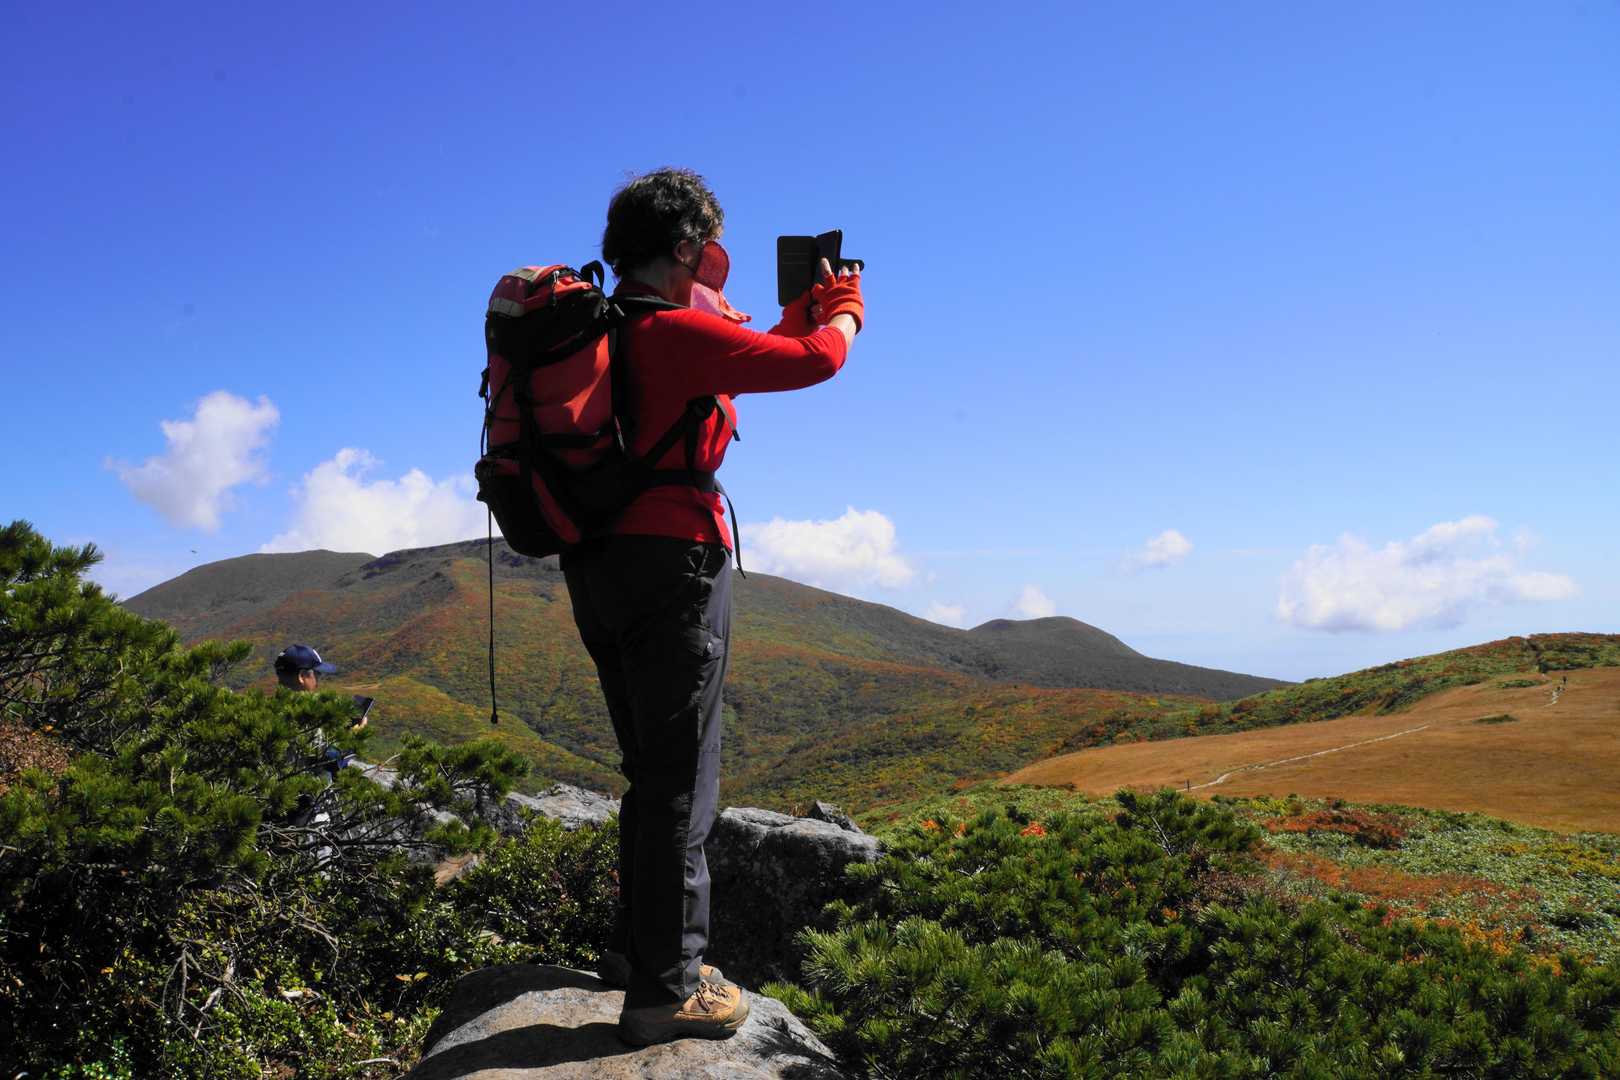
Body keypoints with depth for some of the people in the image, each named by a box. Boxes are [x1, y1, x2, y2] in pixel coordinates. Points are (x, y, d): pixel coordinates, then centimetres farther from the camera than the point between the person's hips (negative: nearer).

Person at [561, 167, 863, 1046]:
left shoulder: (610, 331, 15)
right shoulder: (678, 330, -12)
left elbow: (741, 361, 25)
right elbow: (815, 361, -14)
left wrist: (806, 310, 24)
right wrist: (844, 311, 7)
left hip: (601, 563, 9)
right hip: (672, 556, -9)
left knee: (652, 766, 20)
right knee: (680, 778, -3)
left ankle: (639, 944, 32)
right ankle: (666, 989, 3)